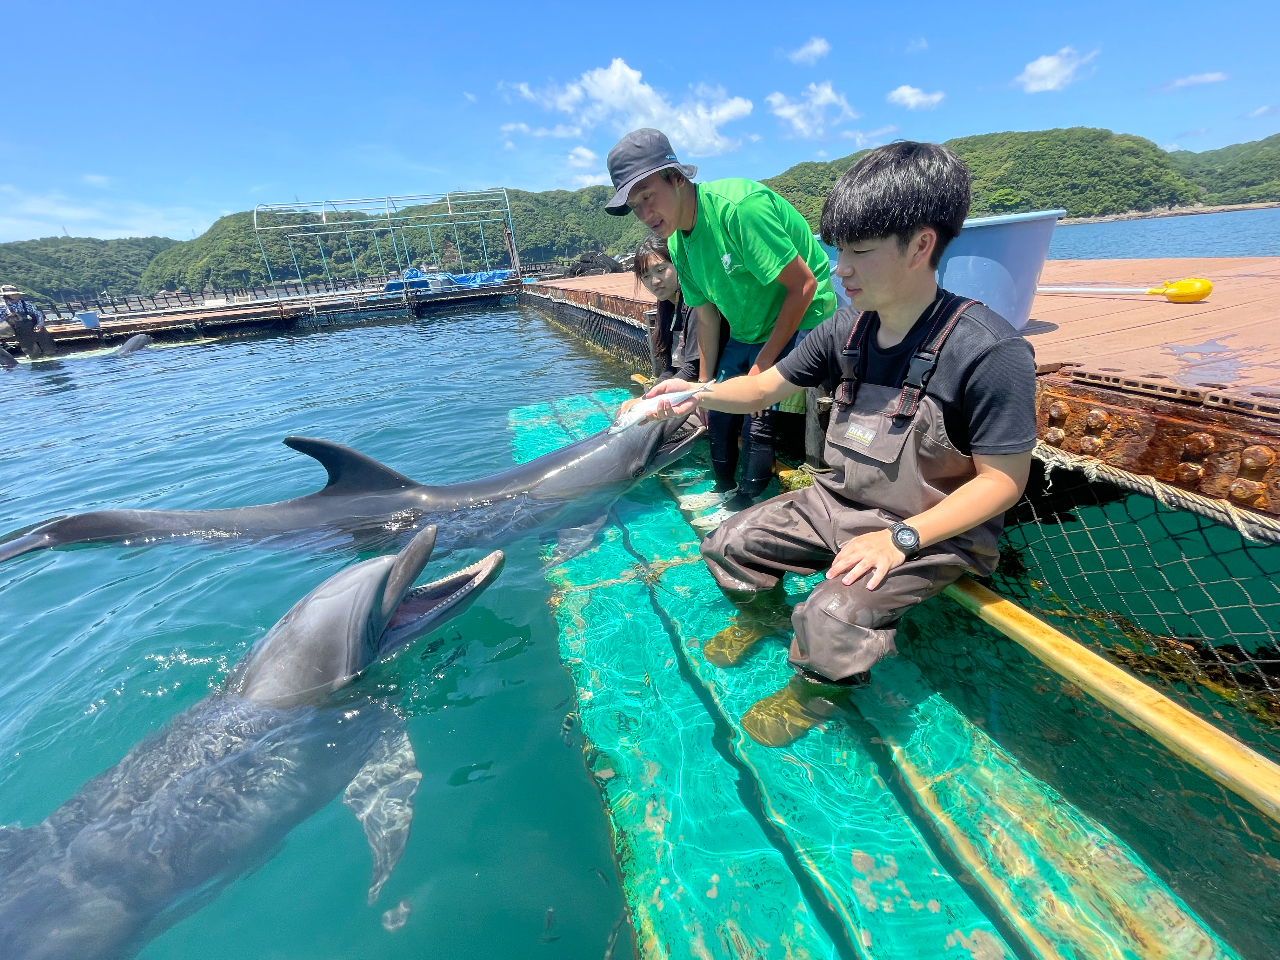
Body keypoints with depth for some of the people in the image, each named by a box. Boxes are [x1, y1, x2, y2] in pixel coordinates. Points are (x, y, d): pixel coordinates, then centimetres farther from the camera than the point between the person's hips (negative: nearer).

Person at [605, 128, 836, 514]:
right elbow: (707, 316, 5)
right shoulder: (678, 243, -2)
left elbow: (804, 285, -24)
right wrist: (705, 383, 3)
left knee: (758, 417, -17)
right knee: (718, 408, 2)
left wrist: (764, 362, -20)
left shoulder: (739, 206, -27)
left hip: (800, 321, -7)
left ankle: (748, 504, 4)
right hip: (747, 333, 7)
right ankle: (725, 493, 23)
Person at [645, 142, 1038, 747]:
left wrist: (901, 538, -25)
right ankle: (759, 613, 34)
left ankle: (817, 690, 11)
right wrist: (698, 393, -12)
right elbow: (765, 387, 4)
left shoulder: (990, 351, -22)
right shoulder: (848, 329, -3)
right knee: (729, 544, 2)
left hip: (935, 532, -6)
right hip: (838, 504, 6)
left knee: (831, 618, -27)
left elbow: (1003, 480, -18)